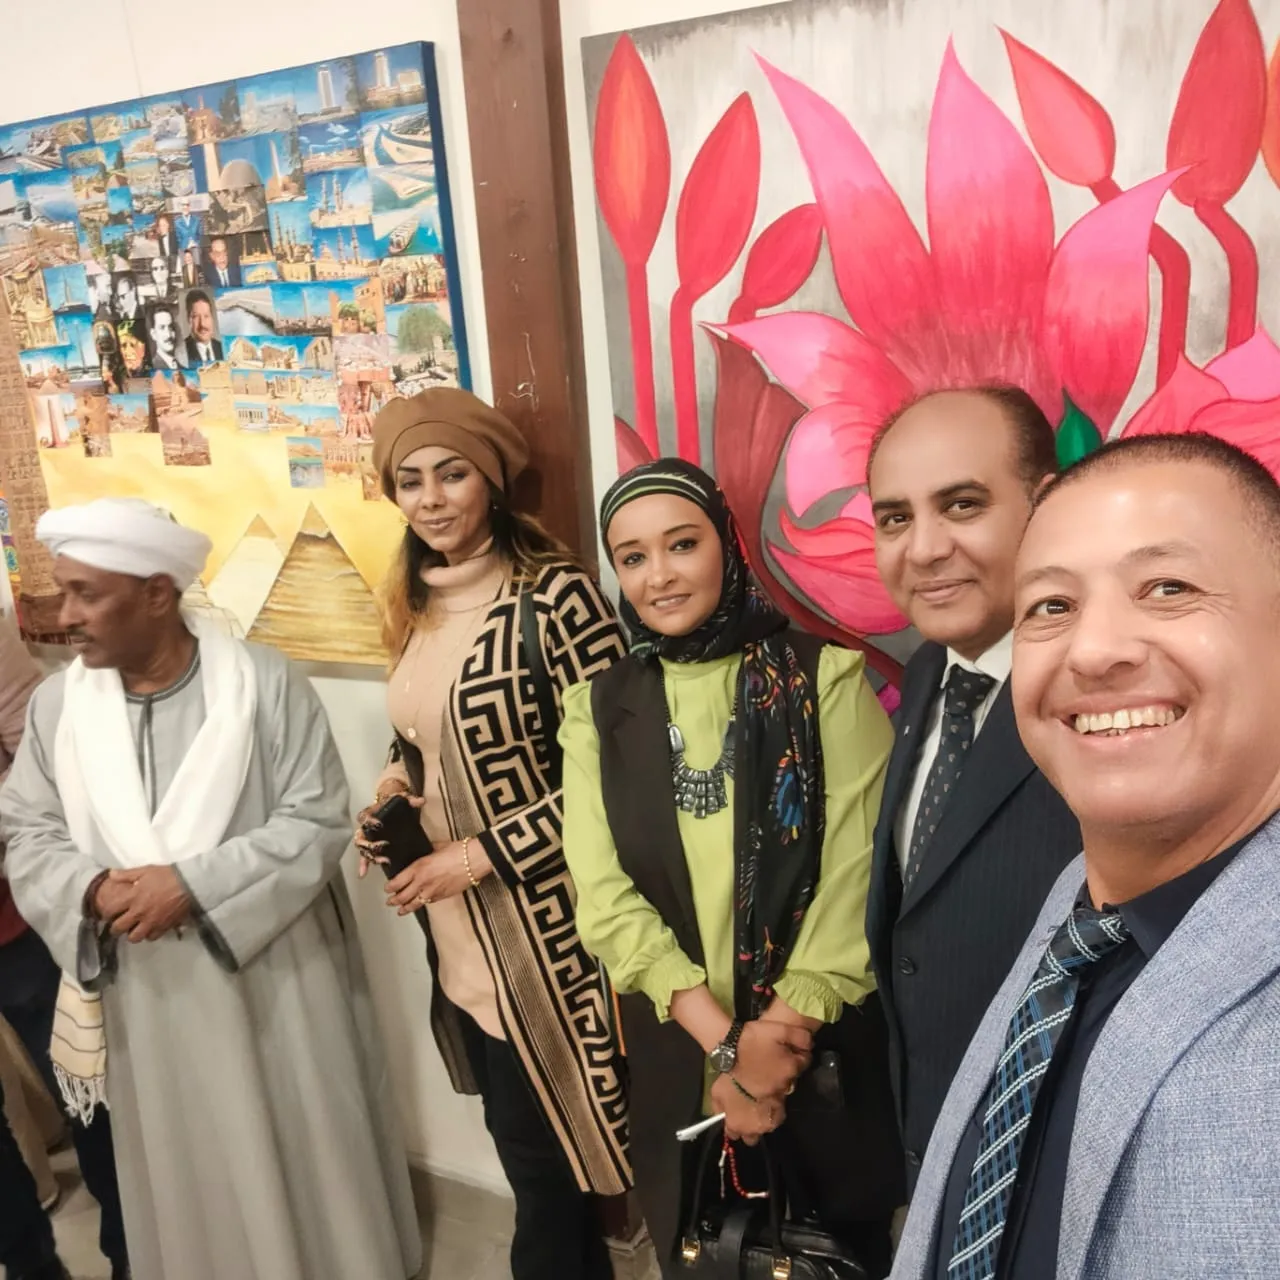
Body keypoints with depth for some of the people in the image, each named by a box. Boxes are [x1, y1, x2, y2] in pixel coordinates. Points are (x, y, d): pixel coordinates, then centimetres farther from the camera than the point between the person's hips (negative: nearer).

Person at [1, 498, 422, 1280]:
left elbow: (319, 820, -14)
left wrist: (193, 884, -21)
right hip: (146, 992, 3)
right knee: (183, 1173, 20)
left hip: (272, 975, -3)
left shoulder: (265, 683, -14)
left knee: (303, 1156, 15)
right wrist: (91, 889, -17)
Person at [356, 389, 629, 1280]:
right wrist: (396, 793, 0)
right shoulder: (420, 603, 6)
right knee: (531, 1142, 22)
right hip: (458, 932, 7)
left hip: (538, 923, -7)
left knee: (539, 1152, 9)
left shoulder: (553, 593, -17)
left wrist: (481, 854, -17)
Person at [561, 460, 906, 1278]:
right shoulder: (598, 710, -1)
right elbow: (604, 895, -7)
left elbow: (856, 871, -12)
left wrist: (786, 1026, -15)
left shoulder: (825, 676, -9)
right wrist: (725, 1040, -15)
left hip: (824, 1043, -2)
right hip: (678, 1050, 2)